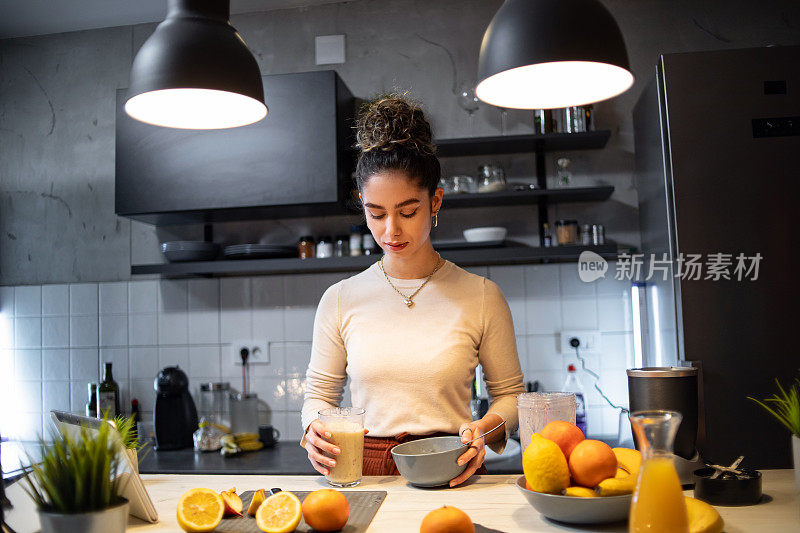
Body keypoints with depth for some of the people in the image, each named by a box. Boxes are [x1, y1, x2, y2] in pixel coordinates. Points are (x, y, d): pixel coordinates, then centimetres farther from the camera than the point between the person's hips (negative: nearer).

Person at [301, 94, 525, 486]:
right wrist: (315, 428, -6)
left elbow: (510, 392, 12)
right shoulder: (340, 300, 7)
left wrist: (485, 428, -9)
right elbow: (319, 391, 15)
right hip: (363, 475, 2)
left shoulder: (481, 297, 3)